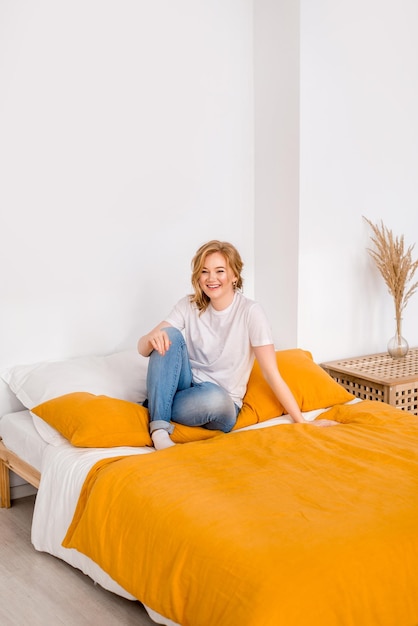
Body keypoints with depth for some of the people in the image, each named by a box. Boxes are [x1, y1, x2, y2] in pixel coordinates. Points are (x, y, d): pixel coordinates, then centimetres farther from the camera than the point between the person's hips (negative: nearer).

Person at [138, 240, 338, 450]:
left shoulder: (249, 312, -12)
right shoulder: (188, 306, -1)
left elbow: (272, 374, -12)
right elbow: (143, 349, -7)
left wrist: (302, 422, -16)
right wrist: (152, 339, -32)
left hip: (220, 402, -3)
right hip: (185, 387, 3)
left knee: (215, 399, -39)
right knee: (169, 334, -22)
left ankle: (156, 408, -13)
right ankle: (159, 427, -26)